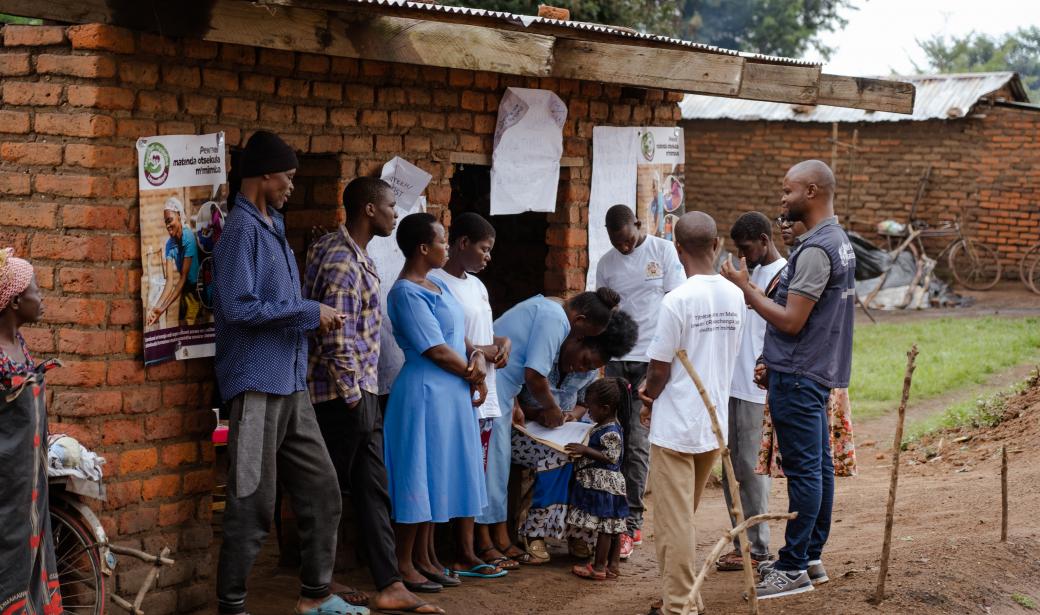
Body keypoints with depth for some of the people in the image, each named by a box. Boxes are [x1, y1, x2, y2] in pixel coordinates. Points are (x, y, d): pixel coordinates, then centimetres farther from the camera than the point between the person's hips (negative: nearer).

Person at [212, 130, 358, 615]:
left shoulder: (273, 225, 16)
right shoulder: (242, 228, -12)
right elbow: (240, 307, -21)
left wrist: (318, 318, 6)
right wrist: (309, 311, -13)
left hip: (291, 383, 9)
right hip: (257, 383, -9)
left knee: (321, 491, 12)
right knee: (252, 503, -4)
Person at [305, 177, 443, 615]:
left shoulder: (354, 254, 13)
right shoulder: (342, 263, -19)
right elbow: (337, 341, -23)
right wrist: (352, 396, -16)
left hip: (362, 394, 10)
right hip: (343, 397, -10)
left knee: (373, 491, 7)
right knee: (331, 492, 4)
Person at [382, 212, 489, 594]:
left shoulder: (436, 286, 13)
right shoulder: (407, 292, -16)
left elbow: (459, 334, 15)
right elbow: (436, 350, -19)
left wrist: (477, 356, -6)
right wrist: (474, 376, -8)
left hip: (451, 394, 9)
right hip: (426, 392, -9)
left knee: (437, 475, 14)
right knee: (419, 475, -3)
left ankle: (424, 556, 22)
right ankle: (404, 564, 5)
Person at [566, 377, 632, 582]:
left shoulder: (610, 432, -19)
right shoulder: (604, 427, 13)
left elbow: (610, 457, -23)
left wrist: (586, 450, -23)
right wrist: (583, 450, 16)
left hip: (603, 485, -10)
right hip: (606, 483, 10)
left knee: (604, 527, -4)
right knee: (613, 527, 12)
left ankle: (599, 567, 1)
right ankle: (613, 564, 18)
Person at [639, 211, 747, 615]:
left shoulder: (677, 301, -18)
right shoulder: (735, 297, 1)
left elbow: (660, 370, -14)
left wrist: (648, 404, 7)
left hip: (675, 427, -7)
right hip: (714, 424, 7)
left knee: (675, 520, 1)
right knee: (685, 517, 20)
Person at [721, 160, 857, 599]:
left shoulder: (815, 250, -19)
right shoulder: (837, 241, 14)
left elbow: (791, 321, -21)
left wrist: (746, 290, -12)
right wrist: (775, 362, 18)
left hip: (797, 379, -10)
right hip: (815, 371, 10)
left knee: (803, 470, -6)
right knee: (818, 465, 14)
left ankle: (794, 568, -1)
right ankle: (811, 556, 23)